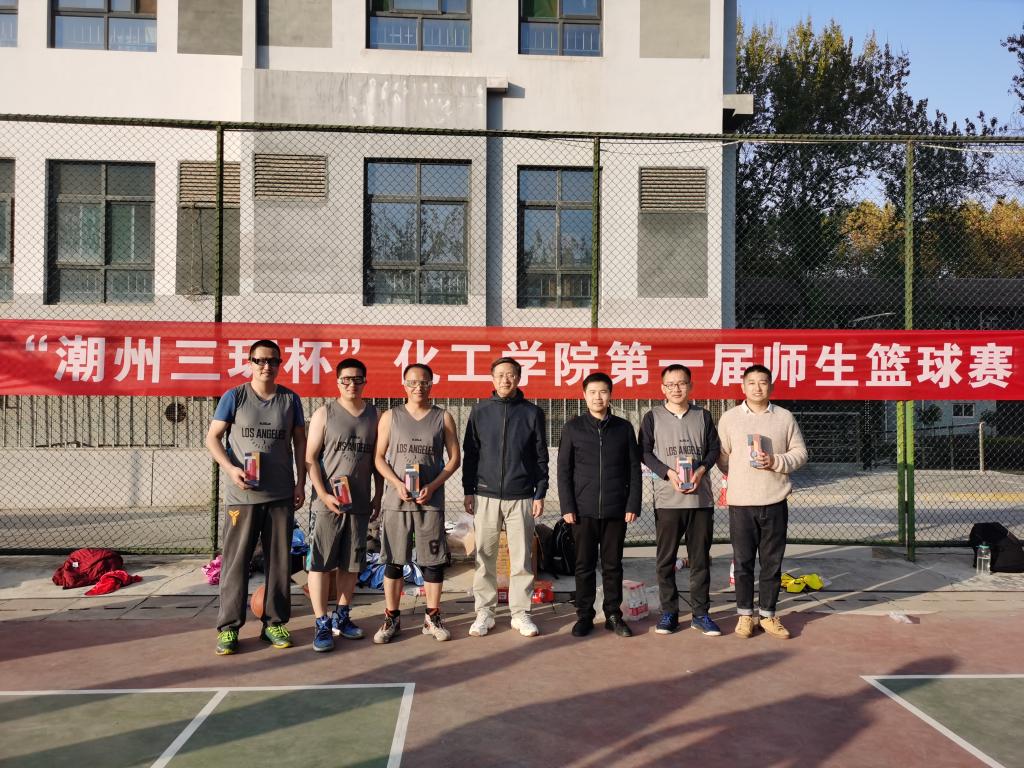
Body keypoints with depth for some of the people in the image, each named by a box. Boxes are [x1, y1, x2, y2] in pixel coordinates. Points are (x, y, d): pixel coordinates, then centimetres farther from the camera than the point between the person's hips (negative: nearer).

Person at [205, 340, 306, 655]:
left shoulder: (290, 399, 6)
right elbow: (212, 438, 0)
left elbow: (299, 441, 12)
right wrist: (231, 469, -15)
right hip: (242, 495, -2)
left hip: (281, 495, 2)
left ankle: (275, 622, 20)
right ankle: (228, 626, 11)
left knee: (279, 561, 8)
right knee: (235, 561, 1)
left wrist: (300, 482, 6)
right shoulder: (234, 397, 0)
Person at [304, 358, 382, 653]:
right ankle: (322, 623, 6)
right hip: (327, 502, -3)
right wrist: (324, 495, -12)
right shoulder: (324, 413, -1)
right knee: (320, 562, -2)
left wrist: (378, 496, 9)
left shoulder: (374, 415, 8)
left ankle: (341, 617, 24)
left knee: (351, 563, 10)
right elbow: (310, 458, -3)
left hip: (360, 503, 3)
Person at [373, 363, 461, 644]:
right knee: (393, 560, 5)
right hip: (396, 501, 0)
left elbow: (454, 458, 5)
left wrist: (433, 486, -8)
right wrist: (397, 484, -11)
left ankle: (432, 617, 15)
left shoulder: (443, 418, 6)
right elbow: (379, 457, 5)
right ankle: (392, 618, 16)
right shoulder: (390, 417, 6)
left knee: (434, 560, 3)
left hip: (431, 501, 0)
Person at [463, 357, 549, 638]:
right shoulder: (480, 411, 6)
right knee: (484, 557, 4)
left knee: (522, 559, 3)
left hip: (521, 497, 0)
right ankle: (484, 612, 15)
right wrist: (468, 491, 3)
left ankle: (520, 613, 13)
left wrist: (540, 494, 0)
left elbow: (541, 457, 5)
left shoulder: (532, 412, 5)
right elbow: (470, 454, 8)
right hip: (486, 496, 1)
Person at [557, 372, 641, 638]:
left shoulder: (624, 427, 5)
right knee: (584, 566, 6)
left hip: (616, 510, 1)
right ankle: (584, 616, 16)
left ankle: (613, 615, 19)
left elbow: (634, 469, 5)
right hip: (583, 510, 0)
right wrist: (567, 507, -5)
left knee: (613, 565, 8)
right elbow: (564, 470, 2)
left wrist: (633, 505, -2)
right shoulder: (573, 427, 3)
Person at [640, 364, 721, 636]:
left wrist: (701, 470, -10)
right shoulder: (653, 417, 3)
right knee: (665, 559, 3)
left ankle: (701, 613, 16)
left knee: (700, 558, 6)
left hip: (701, 498, 1)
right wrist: (668, 473, -13)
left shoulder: (703, 416, 8)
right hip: (667, 499, -1)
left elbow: (714, 449, 8)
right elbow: (644, 452, 0)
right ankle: (669, 612, 15)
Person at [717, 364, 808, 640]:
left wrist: (775, 462, -11)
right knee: (743, 561, 5)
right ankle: (745, 615, 18)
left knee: (772, 562, 8)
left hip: (775, 502, 1)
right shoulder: (729, 418, 2)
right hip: (741, 502, -1)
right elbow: (721, 456, 8)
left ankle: (767, 616, 20)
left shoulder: (785, 417, 4)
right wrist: (739, 476, 2)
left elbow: (800, 453, 4)